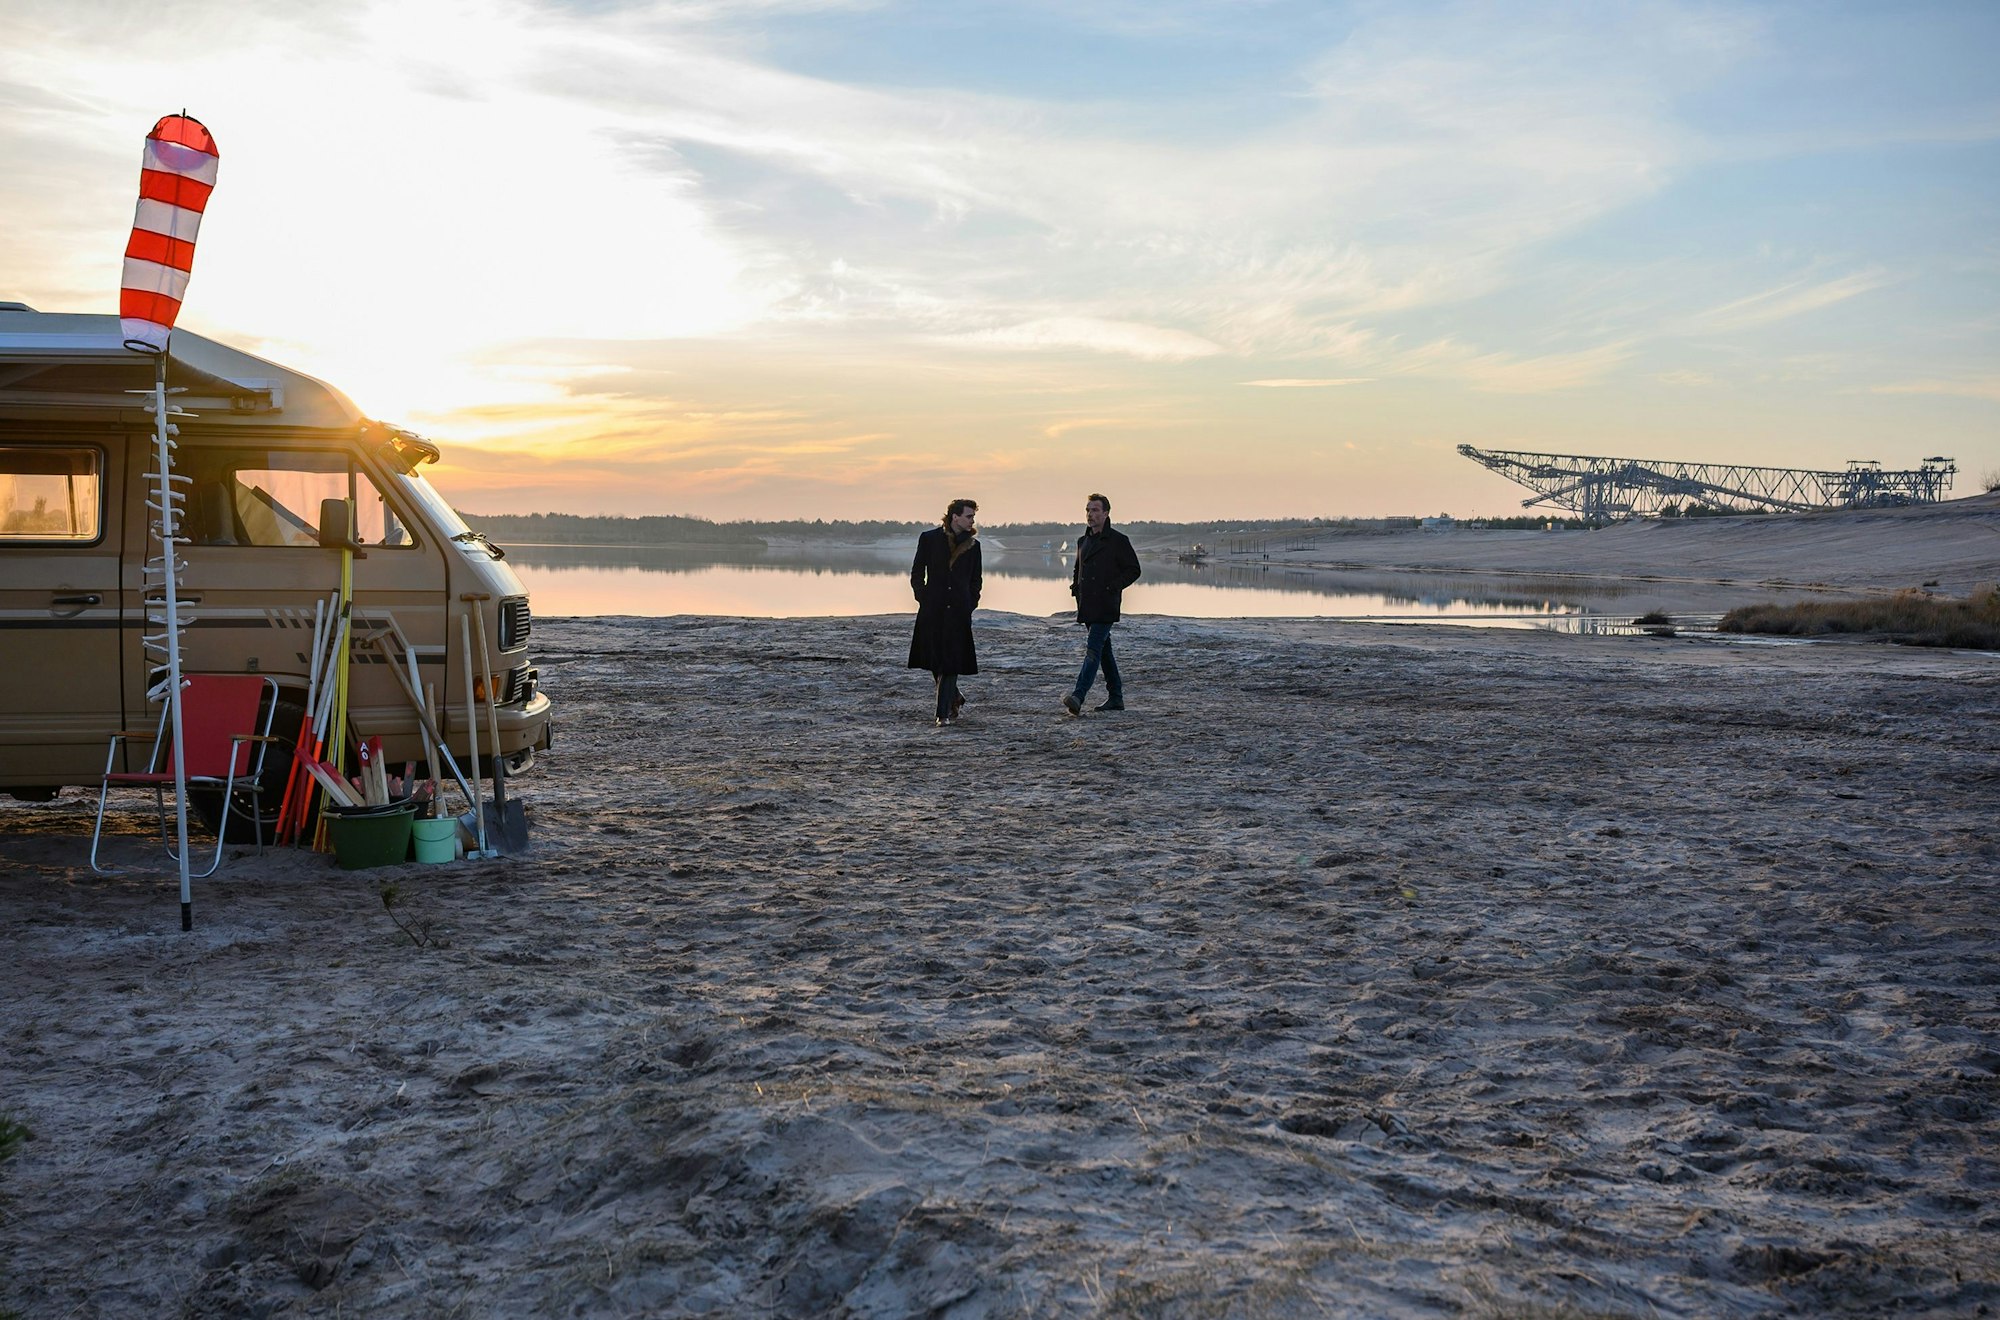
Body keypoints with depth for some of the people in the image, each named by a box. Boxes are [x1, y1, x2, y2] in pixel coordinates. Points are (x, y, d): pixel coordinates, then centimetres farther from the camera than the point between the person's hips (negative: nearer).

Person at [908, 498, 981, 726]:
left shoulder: (972, 544, 8)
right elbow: (917, 573, 7)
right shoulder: (929, 539, 2)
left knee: (952, 661, -7)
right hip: (932, 611, 0)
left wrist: (971, 604, 4)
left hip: (958, 611, 0)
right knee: (933, 659, 5)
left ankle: (944, 712, -6)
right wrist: (924, 599, -1)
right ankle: (954, 698, 28)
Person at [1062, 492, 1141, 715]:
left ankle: (1078, 697, -28)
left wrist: (1113, 586, -14)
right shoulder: (1083, 541, 17)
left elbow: (1133, 570, -4)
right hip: (1087, 605, 8)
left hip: (1106, 606, -8)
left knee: (1093, 649, -17)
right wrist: (1075, 586, 10)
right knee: (1103, 650, 12)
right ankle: (1115, 698, 20)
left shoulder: (1118, 540, -5)